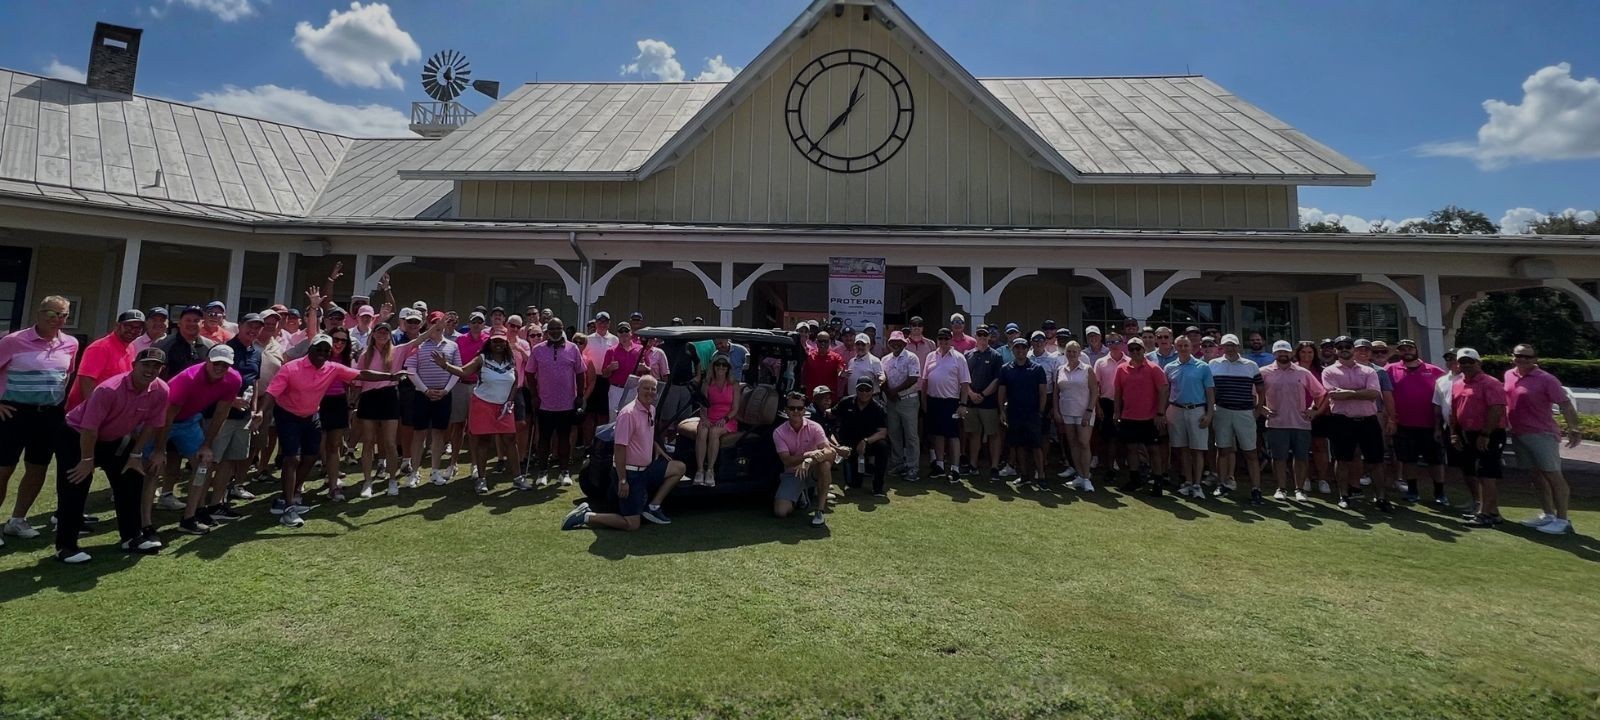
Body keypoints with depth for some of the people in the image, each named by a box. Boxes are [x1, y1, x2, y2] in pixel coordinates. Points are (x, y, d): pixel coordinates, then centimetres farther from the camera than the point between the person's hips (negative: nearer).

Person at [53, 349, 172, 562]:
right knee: (74, 491, -8)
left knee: (131, 482, 6)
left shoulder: (161, 391, -17)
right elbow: (89, 428, -27)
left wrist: (135, 454, -2)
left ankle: (131, 537, 17)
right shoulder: (109, 389, -33)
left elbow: (151, 424, -5)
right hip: (76, 436, -6)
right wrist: (87, 460, -19)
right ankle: (65, 546, 4)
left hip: (115, 440, 6)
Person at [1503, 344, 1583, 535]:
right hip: (1518, 434, 7)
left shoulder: (1546, 380, -12)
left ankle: (1562, 520, 2)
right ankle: (1547, 515, 22)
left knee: (1553, 475, -3)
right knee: (1537, 475, 13)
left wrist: (1573, 429, -30)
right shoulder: (1509, 375, 7)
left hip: (1542, 435, -6)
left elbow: (1565, 404, -19)